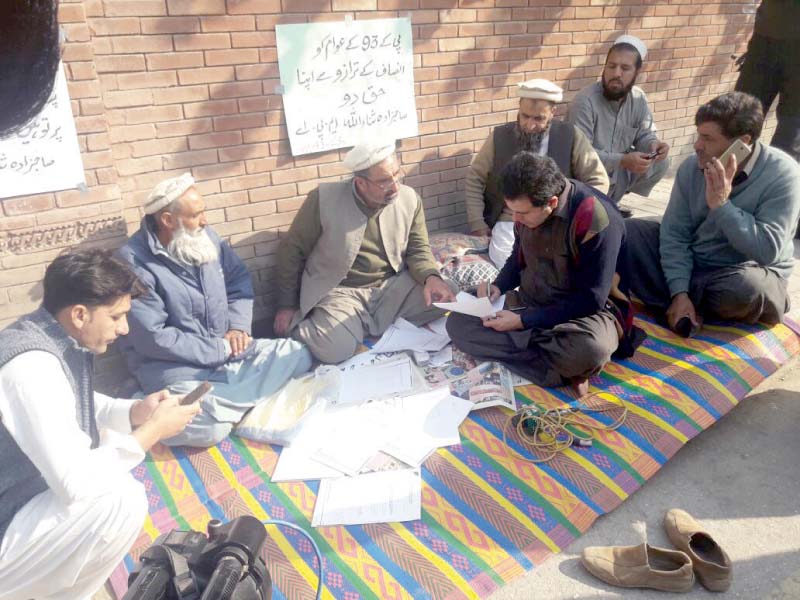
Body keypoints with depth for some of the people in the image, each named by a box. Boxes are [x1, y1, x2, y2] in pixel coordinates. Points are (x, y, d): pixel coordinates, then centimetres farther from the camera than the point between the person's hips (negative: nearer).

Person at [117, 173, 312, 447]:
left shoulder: (205, 236, 3)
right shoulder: (134, 262, -18)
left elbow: (239, 278, 12)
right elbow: (154, 339, -21)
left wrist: (238, 326, -6)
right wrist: (221, 350, -17)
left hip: (228, 351, 7)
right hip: (175, 366, -7)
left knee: (298, 355, -3)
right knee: (209, 426, -33)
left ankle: (222, 401, -9)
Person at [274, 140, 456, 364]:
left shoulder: (409, 199, -4)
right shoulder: (324, 199, -15)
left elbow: (418, 250, 5)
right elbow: (292, 251, -4)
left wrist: (431, 277, -19)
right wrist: (287, 305, 0)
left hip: (392, 285, 4)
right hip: (340, 291, -4)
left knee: (445, 298, -18)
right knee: (335, 349, -30)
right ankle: (298, 326, 6)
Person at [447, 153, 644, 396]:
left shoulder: (596, 219, -24)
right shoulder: (526, 206, -4)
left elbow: (591, 299, -22)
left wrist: (524, 321, -23)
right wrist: (498, 286, -5)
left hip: (585, 311, -7)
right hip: (529, 303, 7)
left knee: (590, 350, -42)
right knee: (457, 323, -14)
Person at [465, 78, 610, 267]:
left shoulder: (571, 137, -1)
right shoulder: (499, 136, 1)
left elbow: (598, 181, 3)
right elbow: (474, 181, 8)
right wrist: (477, 223, -2)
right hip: (510, 222, 0)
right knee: (505, 263, -27)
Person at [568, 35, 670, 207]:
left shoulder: (639, 99, -2)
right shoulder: (586, 101, -23)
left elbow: (644, 135, 8)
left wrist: (653, 144, -18)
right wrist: (622, 160, -38)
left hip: (618, 172, 7)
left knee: (660, 163, -5)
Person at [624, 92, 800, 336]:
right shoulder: (691, 167, -7)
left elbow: (767, 251, -27)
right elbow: (674, 234, -10)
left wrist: (721, 205, -31)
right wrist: (679, 292, -20)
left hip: (746, 272, -4)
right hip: (691, 264, 4)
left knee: (746, 287, -39)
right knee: (631, 231, -12)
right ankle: (680, 304, -22)